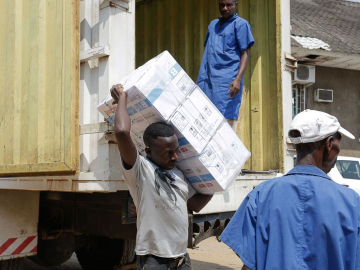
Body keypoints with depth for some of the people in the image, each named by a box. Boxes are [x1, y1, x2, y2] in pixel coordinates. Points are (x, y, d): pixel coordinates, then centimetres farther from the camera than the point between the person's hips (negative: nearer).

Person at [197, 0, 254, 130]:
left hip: (227, 82, -6)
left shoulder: (240, 24, 4)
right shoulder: (213, 24, 23)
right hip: (207, 81, 6)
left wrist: (238, 79, -17)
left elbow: (245, 54, -3)